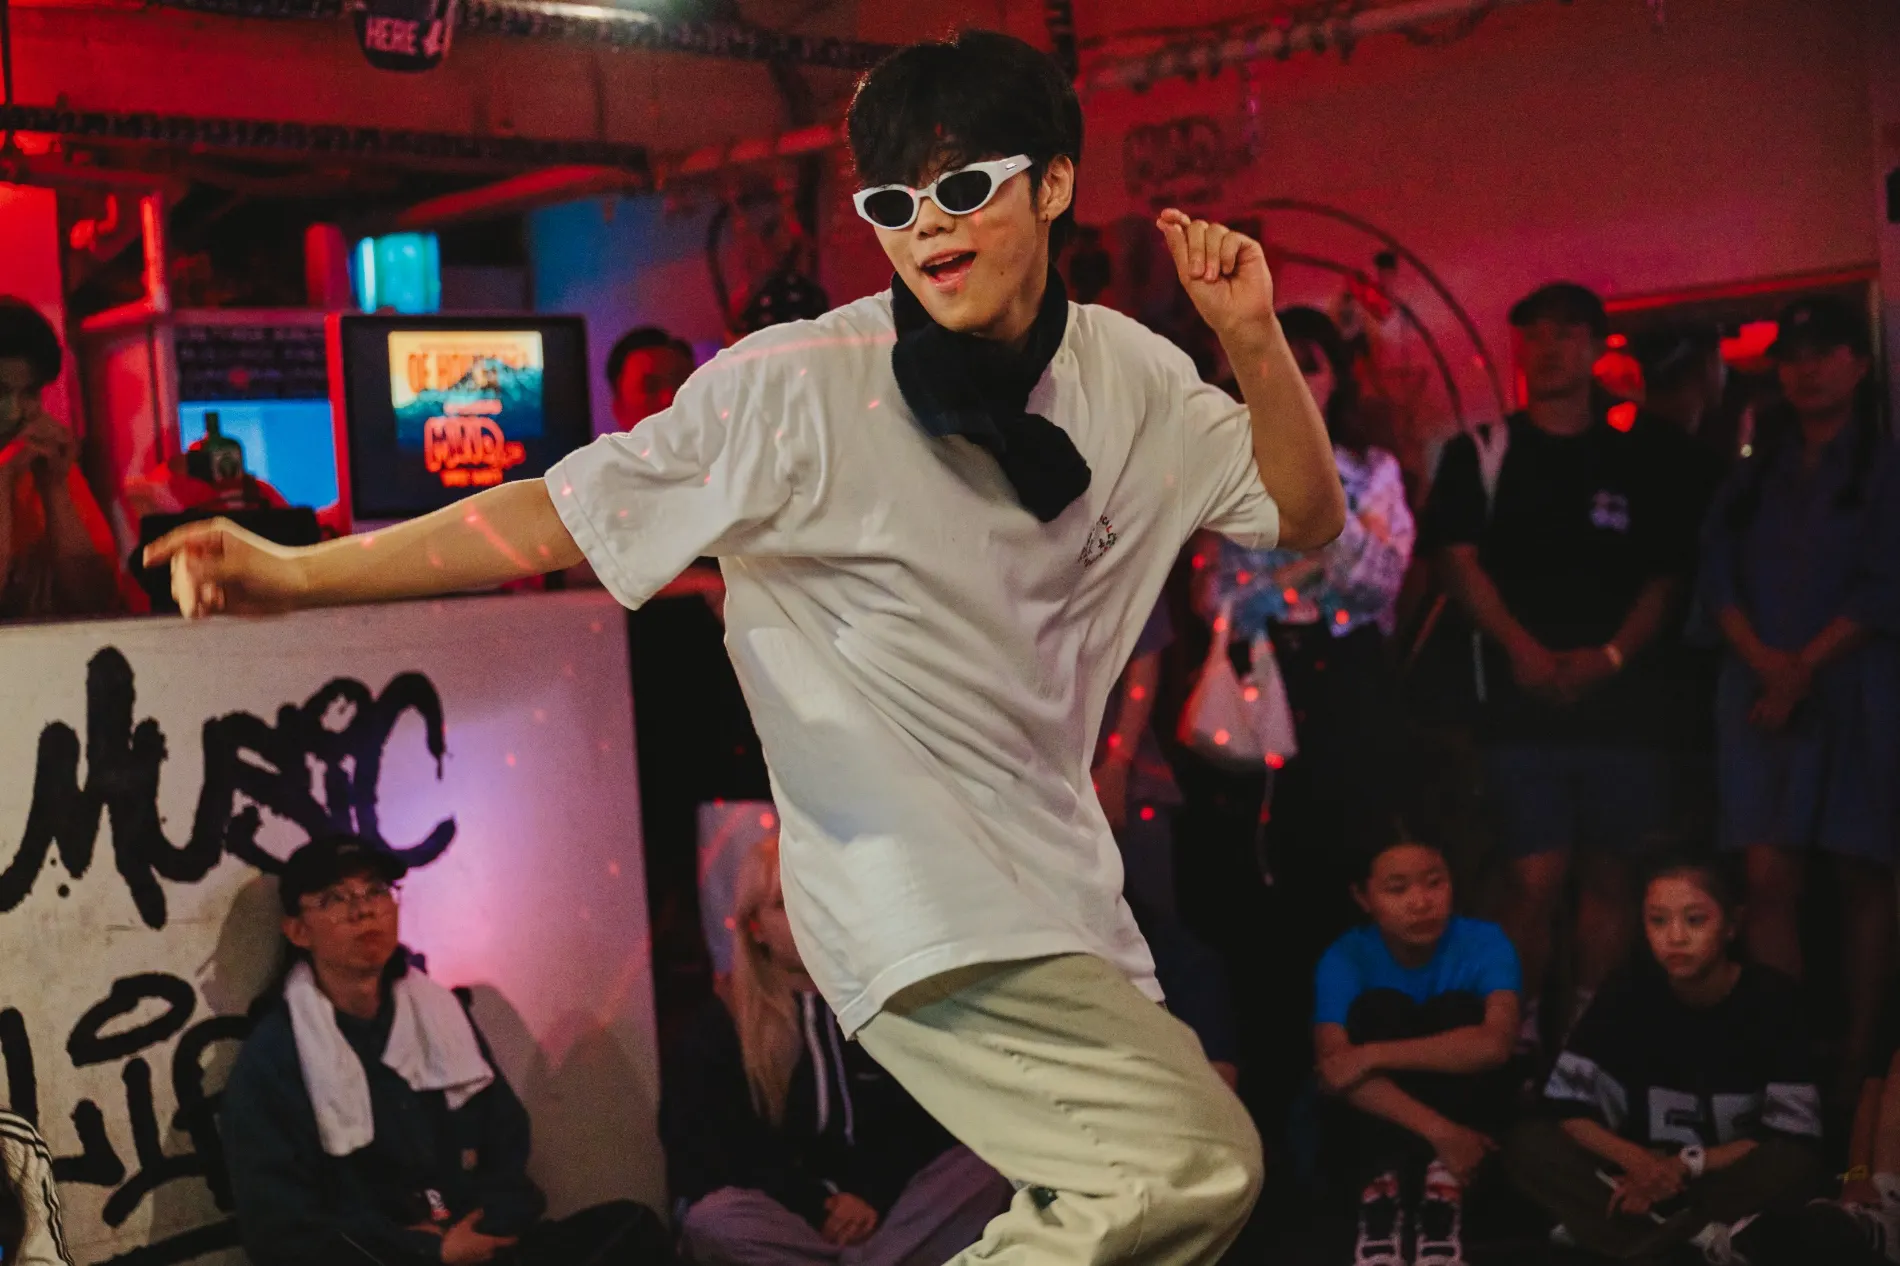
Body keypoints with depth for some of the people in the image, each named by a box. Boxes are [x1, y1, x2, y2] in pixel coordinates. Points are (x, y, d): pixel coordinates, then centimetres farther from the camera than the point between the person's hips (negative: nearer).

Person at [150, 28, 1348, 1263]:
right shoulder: (802, 388, -11)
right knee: (1193, 1166, -19)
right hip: (923, 909, -7)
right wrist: (298, 573, -18)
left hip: (1066, 890, 7)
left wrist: (1254, 338, -7)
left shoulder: (1126, 374, 5)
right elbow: (559, 517, -11)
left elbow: (1307, 516, 9)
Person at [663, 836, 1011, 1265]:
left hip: (886, 1201, 2)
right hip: (787, 1209, -1)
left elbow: (926, 1120, 2)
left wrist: (874, 1194, -16)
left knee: (982, 1172, -26)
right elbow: (706, 1152, -4)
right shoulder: (719, 1025, 4)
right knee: (710, 1220, -34)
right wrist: (814, 1205, -17)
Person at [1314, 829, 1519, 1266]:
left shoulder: (1484, 942, -16)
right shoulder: (1345, 958, -15)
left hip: (1467, 1116, 0)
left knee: (1457, 1009, -25)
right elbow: (1333, 1068, -30)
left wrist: (1373, 1056, -36)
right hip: (1384, 1128, 0)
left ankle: (1444, 1192, -24)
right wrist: (1438, 1130, -40)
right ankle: (1380, 1190, -24)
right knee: (1378, 1008, -24)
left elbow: (1495, 1043, -36)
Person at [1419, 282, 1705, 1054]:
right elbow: (1457, 559, 1)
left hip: (1622, 696, 1)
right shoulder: (1480, 455, 9)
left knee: (1607, 874, 5)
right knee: (1536, 880, -7)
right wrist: (1522, 647, -12)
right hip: (1523, 700, -1)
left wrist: (1611, 655, -7)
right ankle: (1522, 1027, 5)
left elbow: (1667, 575, 8)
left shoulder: (1645, 455, 10)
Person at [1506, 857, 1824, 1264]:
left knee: (1795, 1165, -34)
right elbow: (1566, 1106, -10)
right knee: (1528, 1143, -21)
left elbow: (1796, 1136, -16)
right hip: (1648, 1177, 3)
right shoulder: (1628, 993, -6)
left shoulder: (1770, 996, -11)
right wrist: (1637, 1160, -28)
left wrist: (1688, 1164, -22)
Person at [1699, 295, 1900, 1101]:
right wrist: (1762, 659, -9)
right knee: (1769, 876, -8)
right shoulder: (1755, 474, 17)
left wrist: (1805, 667, -11)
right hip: (1762, 693, 3)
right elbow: (1718, 573, 7)